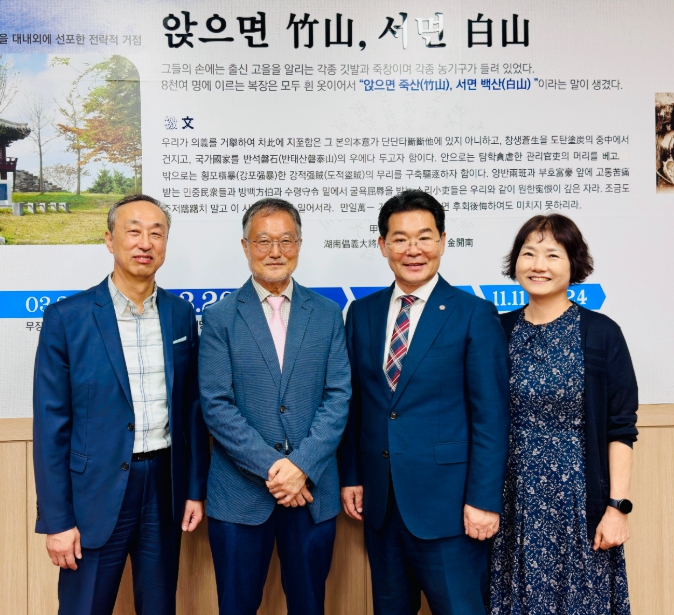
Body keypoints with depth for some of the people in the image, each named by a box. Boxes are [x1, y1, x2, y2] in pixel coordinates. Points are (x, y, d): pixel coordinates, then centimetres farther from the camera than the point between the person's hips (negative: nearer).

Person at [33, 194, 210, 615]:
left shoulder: (181, 314, 3)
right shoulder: (67, 317, -8)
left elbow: (192, 407, 8)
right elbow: (51, 425, -7)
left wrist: (196, 488, 7)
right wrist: (56, 519, -8)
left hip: (165, 486, 3)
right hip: (95, 491, -3)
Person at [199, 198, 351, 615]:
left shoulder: (328, 314, 5)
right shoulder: (220, 318, 0)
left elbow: (338, 397, -1)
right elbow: (216, 405, -6)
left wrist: (302, 465, -12)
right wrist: (271, 465, -14)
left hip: (312, 491, 2)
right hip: (240, 491, -1)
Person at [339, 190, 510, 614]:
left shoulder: (474, 315, -7)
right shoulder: (362, 313, 7)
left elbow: (491, 416, -9)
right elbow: (354, 403, 11)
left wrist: (484, 499, -12)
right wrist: (351, 476, 8)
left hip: (447, 502, -4)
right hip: (379, 500, 5)